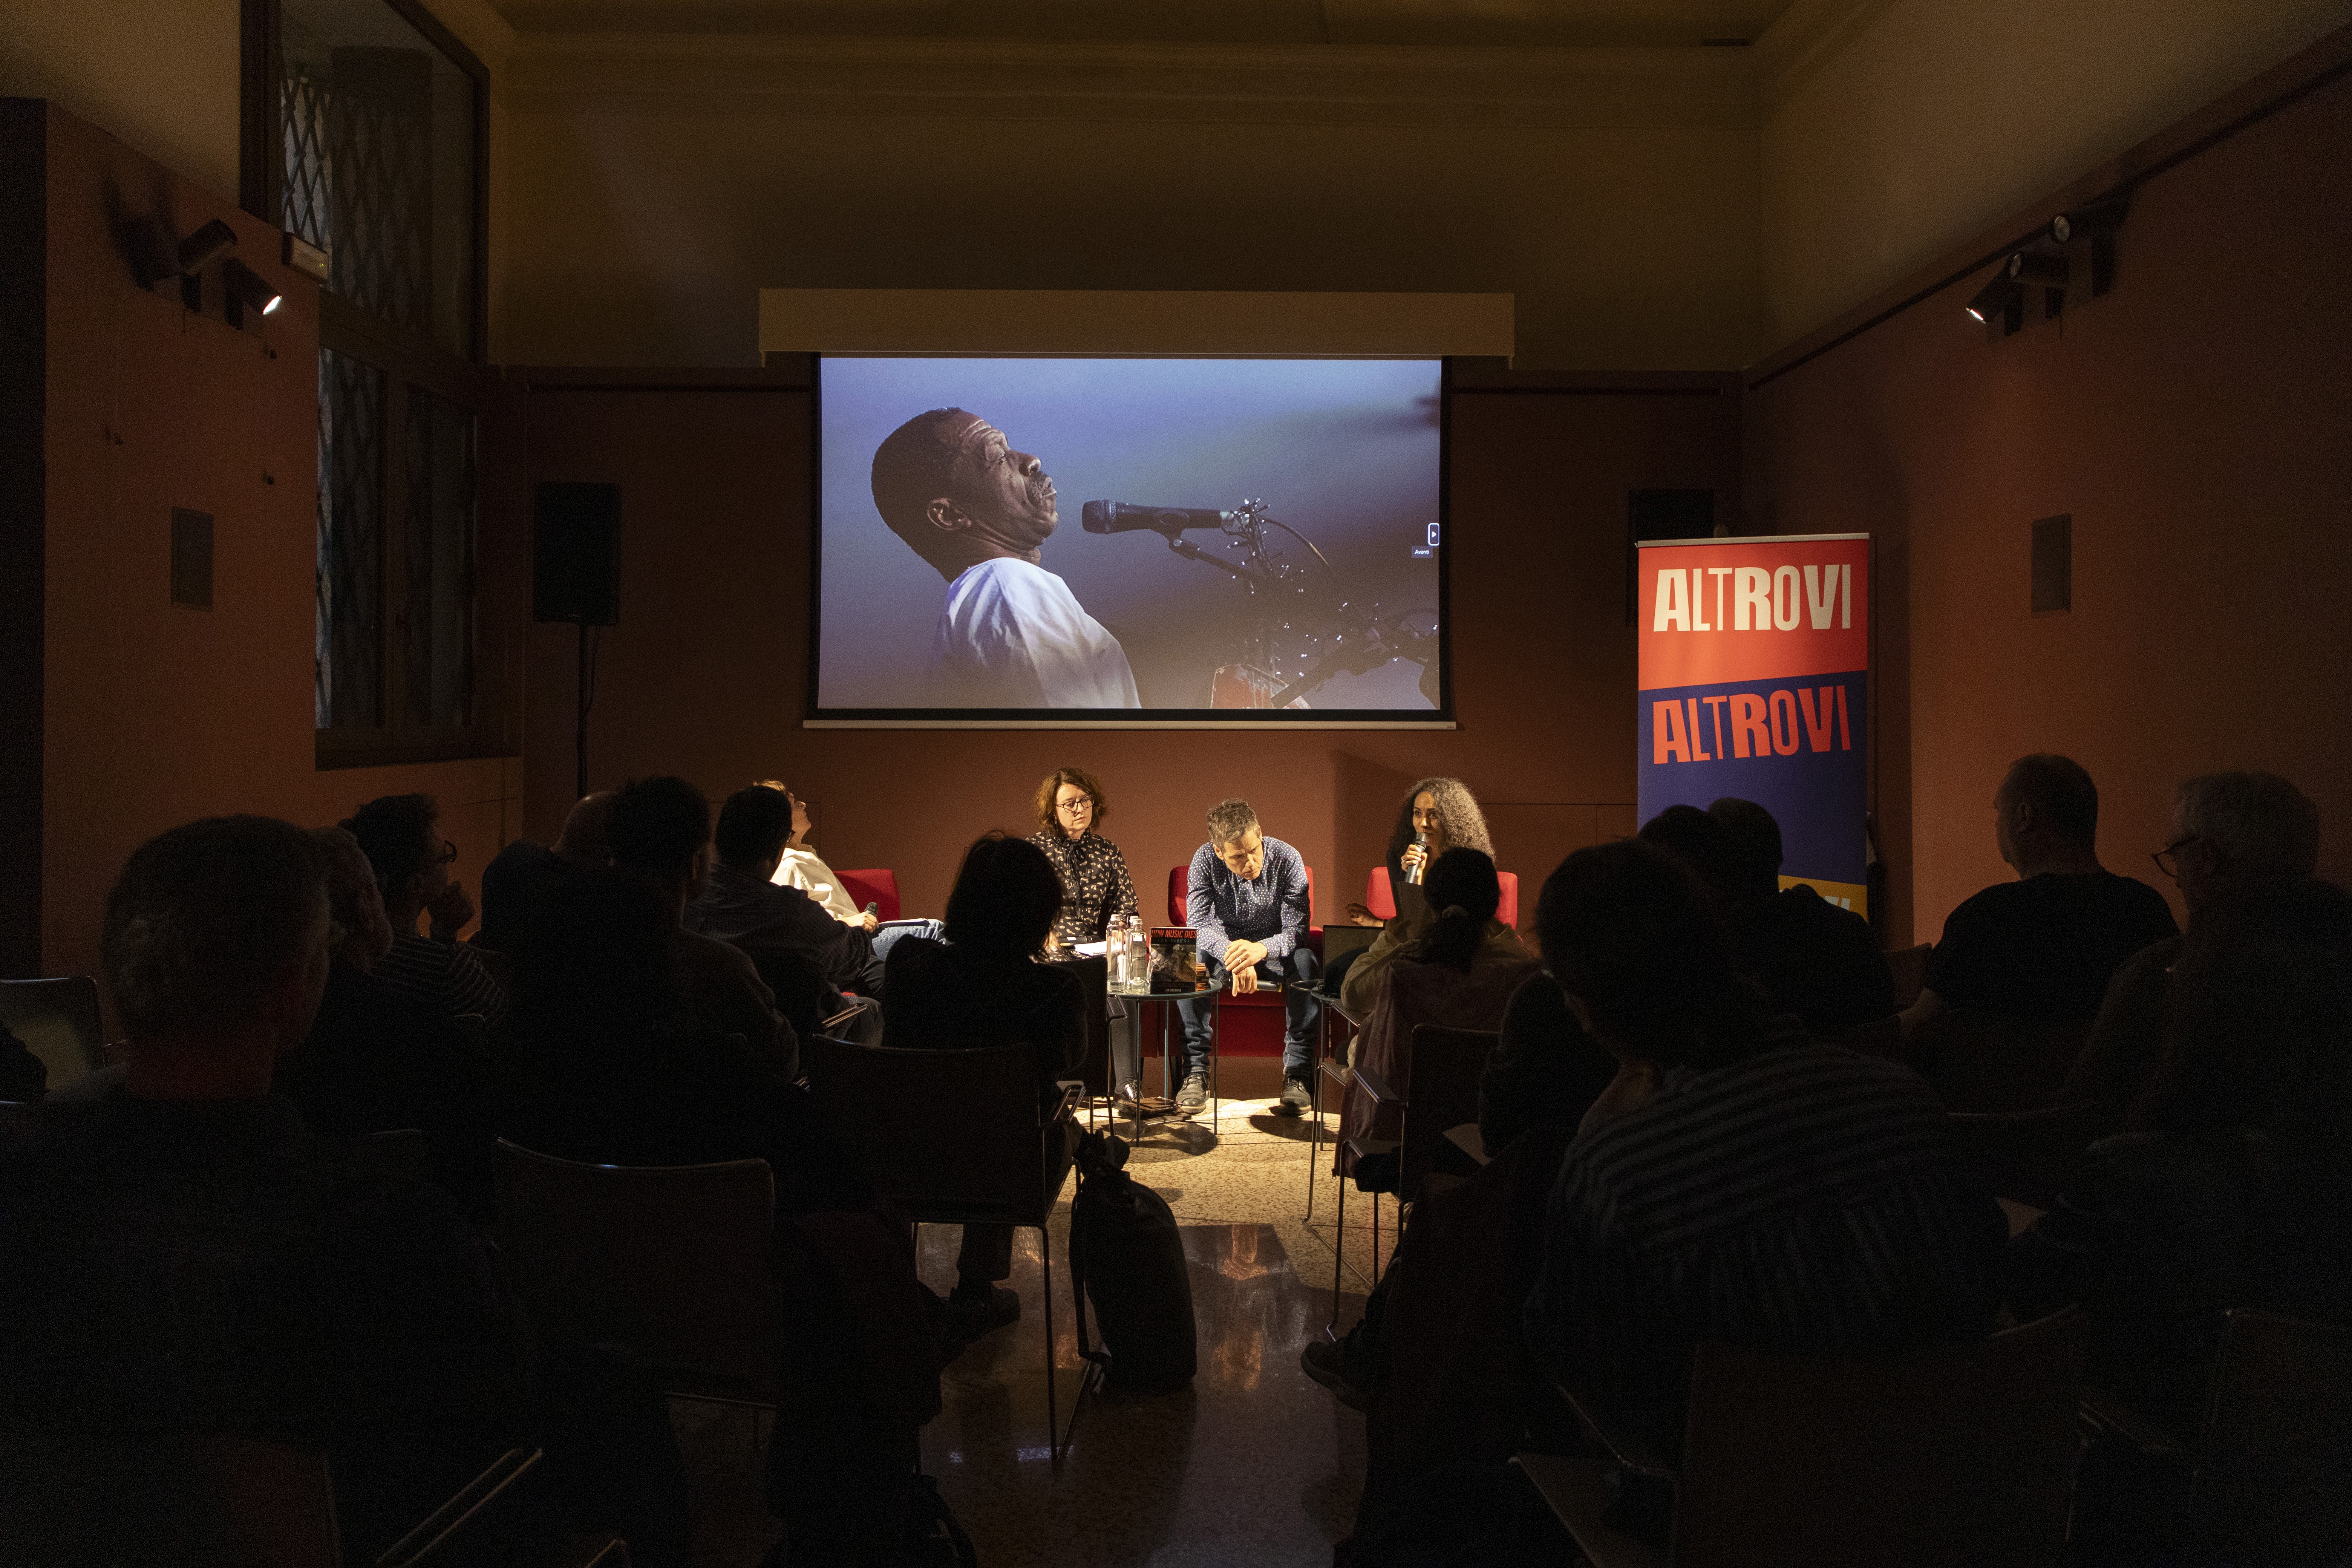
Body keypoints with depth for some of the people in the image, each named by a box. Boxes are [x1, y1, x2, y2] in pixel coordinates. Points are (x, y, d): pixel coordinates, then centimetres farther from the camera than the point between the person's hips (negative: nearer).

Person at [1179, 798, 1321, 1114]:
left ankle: (1296, 1073, -30)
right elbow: (1198, 924, -20)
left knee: (1305, 961, -34)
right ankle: (1196, 1070, -27)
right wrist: (1233, 955, -42)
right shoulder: (1205, 859, -14)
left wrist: (1261, 949, -46)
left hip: (1273, 950, -1)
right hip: (1224, 947, 1)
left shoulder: (1287, 859, -18)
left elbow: (1297, 931, -22)